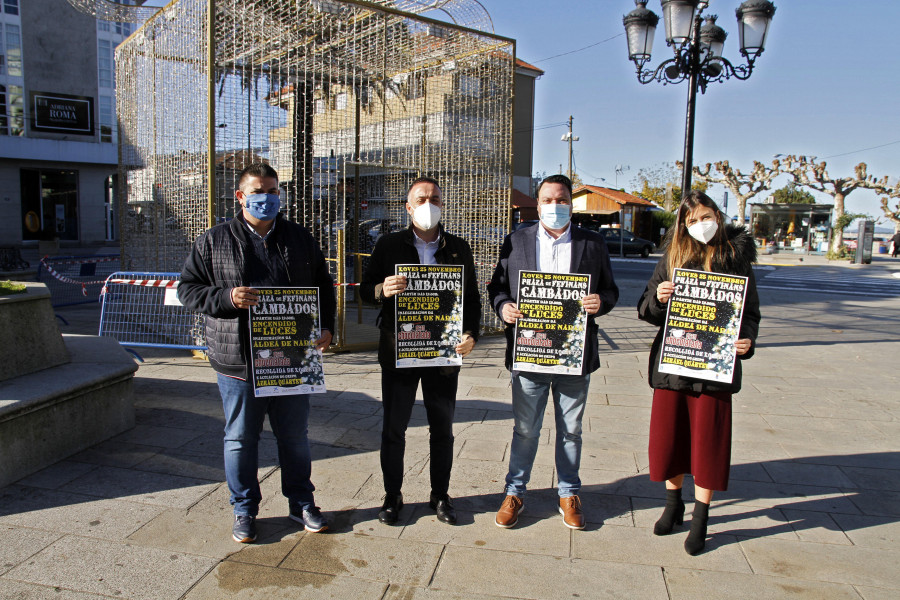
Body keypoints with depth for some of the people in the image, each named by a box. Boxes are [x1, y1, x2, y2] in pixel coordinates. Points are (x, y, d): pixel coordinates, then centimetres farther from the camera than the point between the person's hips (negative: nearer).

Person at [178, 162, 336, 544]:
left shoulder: (300, 239, 8)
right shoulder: (213, 241, 1)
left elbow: (323, 286, 15)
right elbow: (187, 288, 2)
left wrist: (326, 326, 1)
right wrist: (226, 298, -16)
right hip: (239, 361, -1)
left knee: (295, 436, 13)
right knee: (241, 439, 11)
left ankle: (301, 503, 31)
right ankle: (244, 510, 29)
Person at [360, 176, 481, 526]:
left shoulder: (459, 249, 7)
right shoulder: (389, 245, 3)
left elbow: (472, 298, 8)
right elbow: (365, 290, 3)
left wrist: (471, 334, -7)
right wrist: (382, 290, -21)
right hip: (398, 353, -1)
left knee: (442, 429, 11)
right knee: (393, 428, 8)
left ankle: (440, 495, 27)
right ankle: (392, 495, 24)